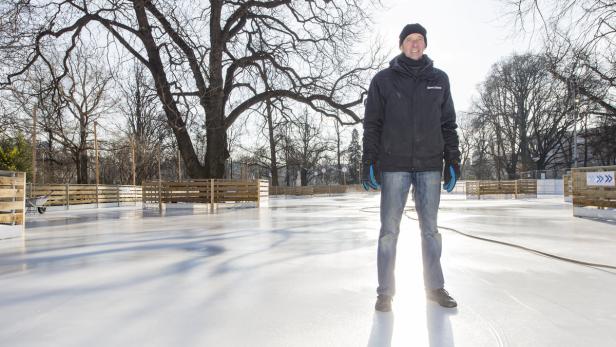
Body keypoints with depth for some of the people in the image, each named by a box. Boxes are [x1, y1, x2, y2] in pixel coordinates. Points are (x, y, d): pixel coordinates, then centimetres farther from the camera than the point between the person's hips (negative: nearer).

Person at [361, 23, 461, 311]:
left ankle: (435, 287, 19)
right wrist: (369, 162, -6)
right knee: (389, 229, 0)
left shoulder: (439, 80, 11)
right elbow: (372, 124, 1)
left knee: (430, 228, 8)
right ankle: (385, 291, 9)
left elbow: (448, 124, 12)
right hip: (394, 165, -2)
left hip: (430, 166, 2)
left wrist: (453, 160, 5)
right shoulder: (383, 80, 4)